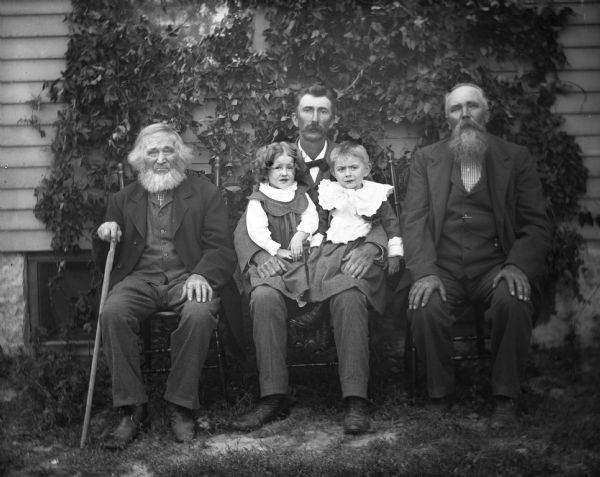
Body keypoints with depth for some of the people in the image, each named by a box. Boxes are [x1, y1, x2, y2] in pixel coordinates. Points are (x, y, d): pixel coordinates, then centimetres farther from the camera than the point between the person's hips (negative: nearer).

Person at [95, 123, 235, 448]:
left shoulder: (205, 193, 12)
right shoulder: (123, 200, 20)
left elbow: (221, 248, 2)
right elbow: (109, 258, 21)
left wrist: (201, 275, -18)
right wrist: (106, 236, -2)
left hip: (187, 277, -2)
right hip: (139, 278, 2)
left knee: (199, 315, -35)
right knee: (112, 313, -30)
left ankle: (181, 407, -18)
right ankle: (132, 409, -20)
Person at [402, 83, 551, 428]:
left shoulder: (517, 158, 11)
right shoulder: (426, 159, 13)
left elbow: (536, 224, 5)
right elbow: (415, 220, 2)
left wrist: (518, 266, -15)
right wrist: (424, 272, -14)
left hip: (495, 266, 0)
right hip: (442, 267, 1)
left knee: (513, 302, -31)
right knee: (426, 308, -29)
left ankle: (506, 399, -13)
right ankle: (440, 397, -8)